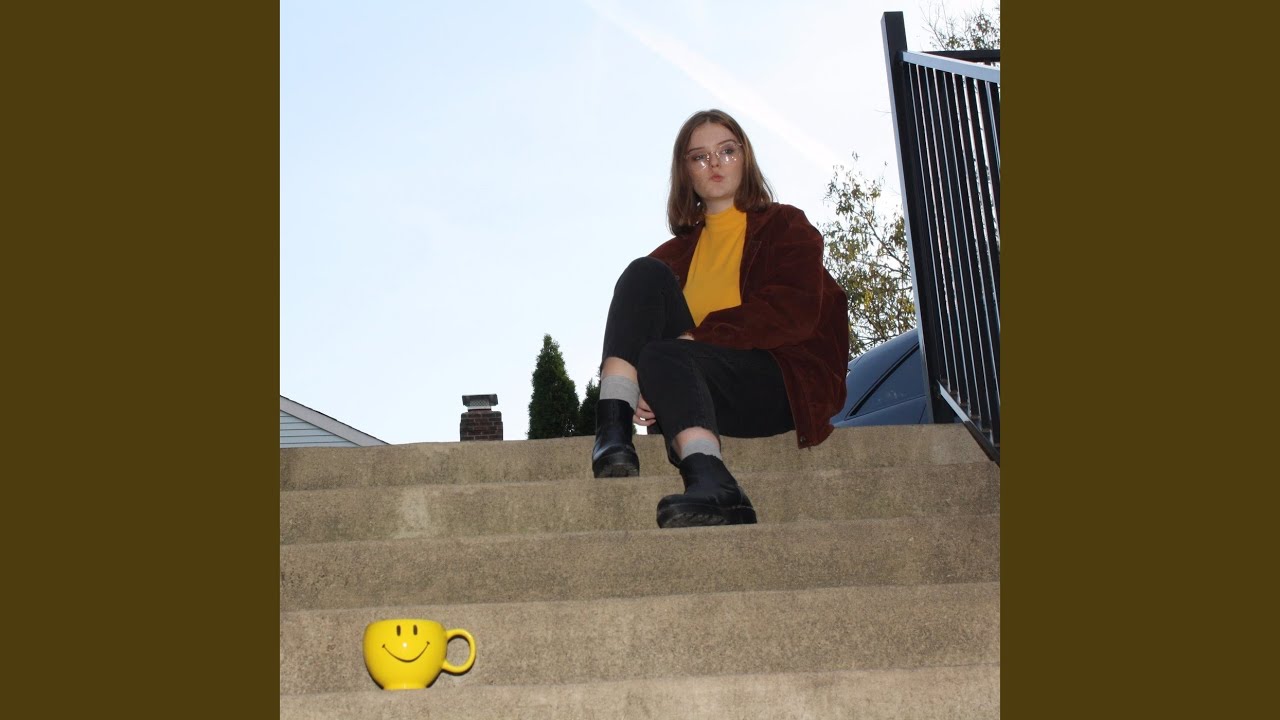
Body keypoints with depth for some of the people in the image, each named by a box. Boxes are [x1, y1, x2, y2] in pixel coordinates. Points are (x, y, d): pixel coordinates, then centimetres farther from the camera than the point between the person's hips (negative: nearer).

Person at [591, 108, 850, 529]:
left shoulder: (785, 226, 11)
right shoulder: (677, 252, 22)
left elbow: (793, 313, -8)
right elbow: (644, 324, 8)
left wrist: (697, 338, -17)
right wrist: (645, 387, -15)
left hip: (785, 383, -4)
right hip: (696, 388, 4)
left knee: (663, 355, -31)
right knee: (645, 273, -15)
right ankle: (614, 427, -32)